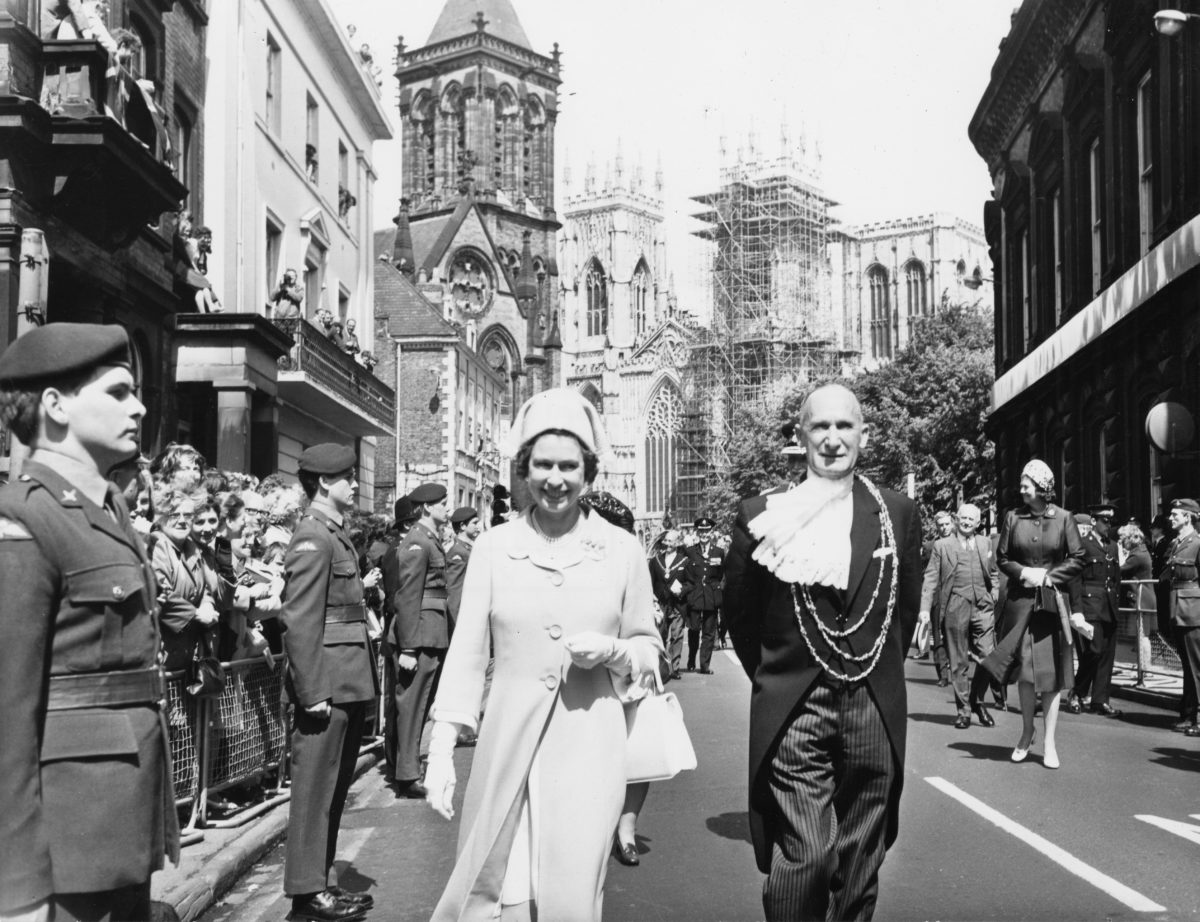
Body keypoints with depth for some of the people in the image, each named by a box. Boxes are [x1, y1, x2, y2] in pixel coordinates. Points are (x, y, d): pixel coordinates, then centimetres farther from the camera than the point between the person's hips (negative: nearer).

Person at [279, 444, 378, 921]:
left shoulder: (337, 534, 16)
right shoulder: (313, 539, -13)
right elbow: (300, 623, -18)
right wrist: (313, 693, -20)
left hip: (349, 685, 9)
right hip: (328, 684, -9)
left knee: (335, 787, 15)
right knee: (316, 787, 0)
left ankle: (323, 880, 25)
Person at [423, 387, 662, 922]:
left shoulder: (623, 551, 1)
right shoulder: (493, 547, 1)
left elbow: (651, 650, 10)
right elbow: (467, 652, 1)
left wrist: (612, 651, -11)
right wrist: (441, 750, -4)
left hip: (589, 747, -1)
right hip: (508, 743, 1)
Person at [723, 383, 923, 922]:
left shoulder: (899, 514, 5)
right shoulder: (763, 515, -3)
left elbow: (907, 606, 15)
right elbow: (739, 610, 7)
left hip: (874, 712, 3)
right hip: (794, 710, -3)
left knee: (860, 862, 12)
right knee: (805, 854, -10)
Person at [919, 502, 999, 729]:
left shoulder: (986, 544, 16)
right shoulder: (942, 545, 7)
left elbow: (994, 574, 22)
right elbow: (930, 578, 3)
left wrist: (995, 597, 7)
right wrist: (925, 608, -6)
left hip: (983, 607, 2)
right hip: (955, 608, -2)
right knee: (958, 663, 2)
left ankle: (977, 700, 16)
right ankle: (963, 710, 12)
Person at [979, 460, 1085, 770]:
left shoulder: (1063, 519, -2)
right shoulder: (1013, 517, 2)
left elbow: (1078, 558, 0)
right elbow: (1002, 558, 7)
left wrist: (1048, 576, -10)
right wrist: (1023, 572, -10)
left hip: (1053, 602, -1)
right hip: (1020, 601, 1)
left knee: (1052, 672, 1)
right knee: (1024, 669, 3)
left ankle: (1049, 741, 7)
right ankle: (1027, 733, 19)